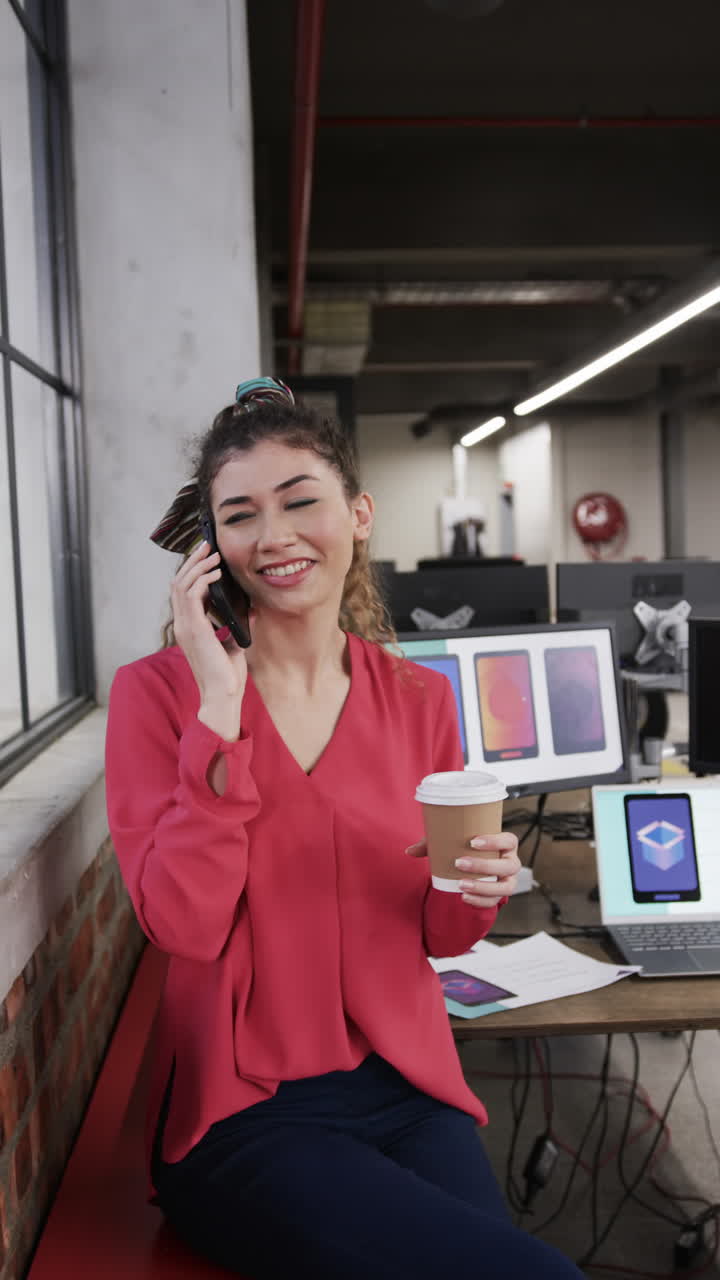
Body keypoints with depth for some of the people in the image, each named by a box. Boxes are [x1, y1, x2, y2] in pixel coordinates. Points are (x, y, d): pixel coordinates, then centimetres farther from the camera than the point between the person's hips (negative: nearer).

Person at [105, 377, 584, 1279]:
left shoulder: (421, 698, 3)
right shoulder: (156, 692, -6)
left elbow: (437, 935, 11)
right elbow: (183, 927, -18)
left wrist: (475, 891, -12)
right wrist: (219, 707, -21)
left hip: (406, 1092, 4)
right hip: (240, 1113, -4)